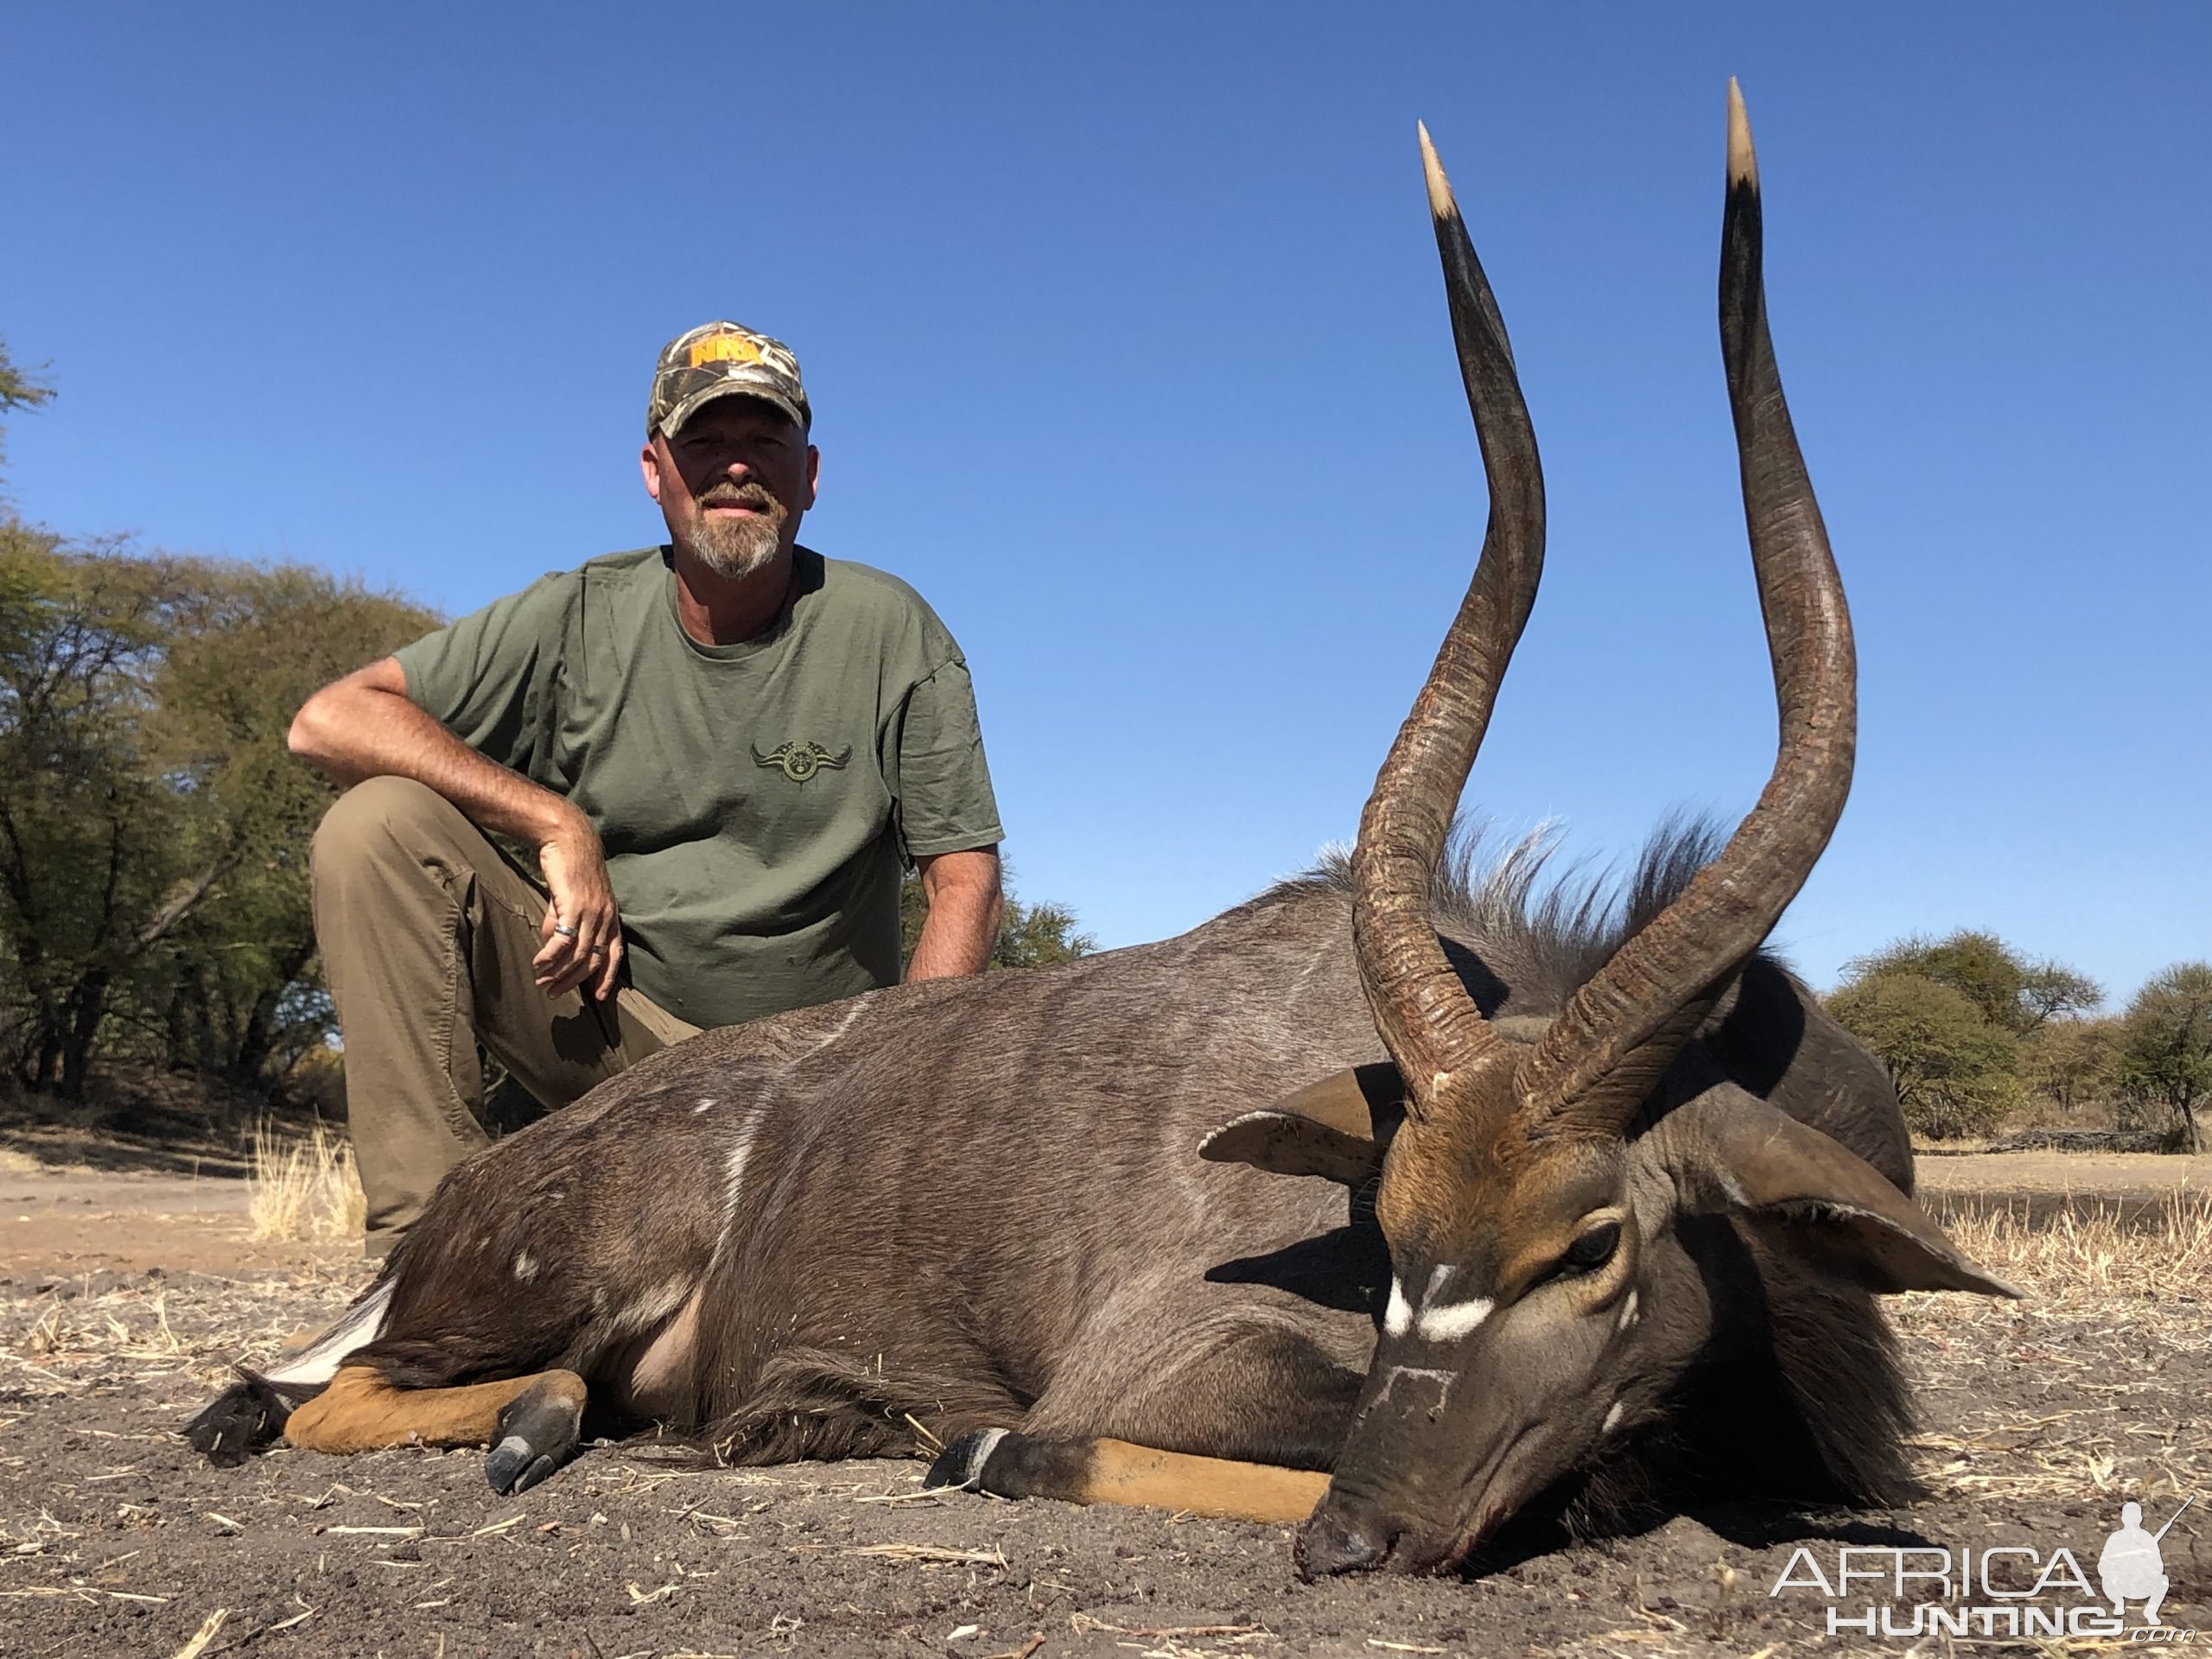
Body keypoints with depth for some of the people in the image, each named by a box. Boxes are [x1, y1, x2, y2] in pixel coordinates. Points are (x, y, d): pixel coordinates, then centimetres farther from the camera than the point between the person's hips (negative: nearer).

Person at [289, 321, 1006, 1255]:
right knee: (378, 823, -19)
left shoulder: (890, 634, -4)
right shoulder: (581, 619, -2)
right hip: (607, 1020, 2)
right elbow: (329, 719, -8)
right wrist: (558, 826, -19)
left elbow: (965, 880, -4)